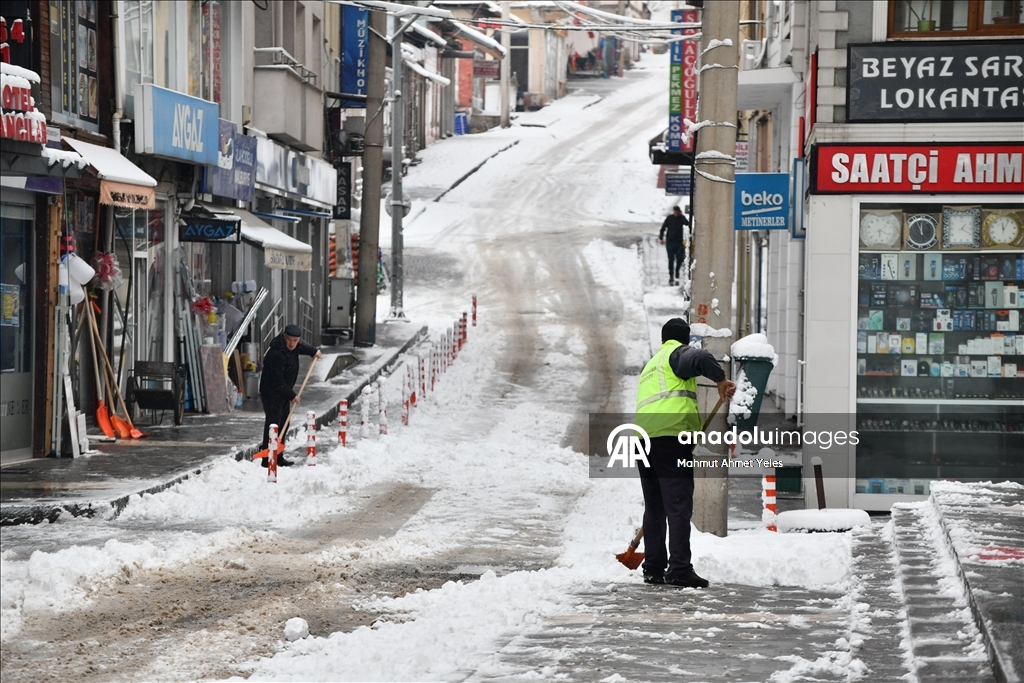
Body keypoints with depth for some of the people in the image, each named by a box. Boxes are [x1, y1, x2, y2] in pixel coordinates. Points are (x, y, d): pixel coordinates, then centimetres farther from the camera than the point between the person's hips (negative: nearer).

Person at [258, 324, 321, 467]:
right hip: (271, 393, -10)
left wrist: (313, 351, 20)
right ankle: (267, 459, -13)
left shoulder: (292, 347, 0)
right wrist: (292, 395, -18)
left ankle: (278, 457, 23)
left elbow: (300, 348, 30)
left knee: (283, 424, 14)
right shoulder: (276, 355, -29)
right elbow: (278, 381, -26)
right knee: (273, 424, -13)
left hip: (284, 392, 10)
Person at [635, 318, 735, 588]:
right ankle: (679, 569, -16)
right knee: (679, 505, -10)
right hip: (671, 435, -8)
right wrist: (721, 380, -6)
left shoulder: (651, 365, 33)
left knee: (654, 507, 15)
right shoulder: (678, 353, 7)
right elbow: (701, 358, -17)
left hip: (643, 436, 8)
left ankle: (653, 569, 17)